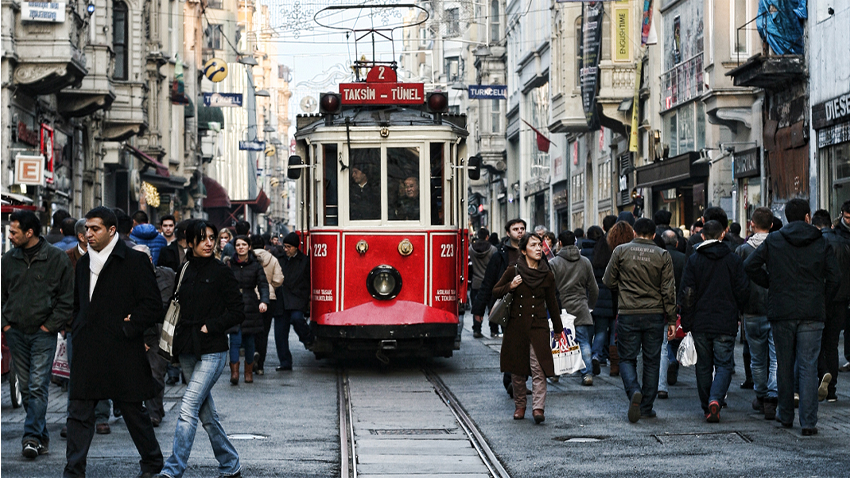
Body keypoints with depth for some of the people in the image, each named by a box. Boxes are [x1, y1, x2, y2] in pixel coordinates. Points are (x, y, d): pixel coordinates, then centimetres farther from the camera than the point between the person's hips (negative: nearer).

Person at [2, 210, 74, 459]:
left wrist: (50, 325, -7)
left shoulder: (57, 258, -3)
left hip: (43, 333, -4)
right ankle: (42, 436, 17)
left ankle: (32, 436, -11)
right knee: (26, 388, 7)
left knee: (38, 386, -11)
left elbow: (67, 298, -1)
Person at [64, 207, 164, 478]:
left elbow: (152, 307, -9)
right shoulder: (84, 262, 14)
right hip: (87, 353, 5)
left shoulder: (135, 261, -7)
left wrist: (125, 329, -13)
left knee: (133, 412, 7)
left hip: (122, 352, -5)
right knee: (79, 413, 0)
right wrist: (77, 332, 10)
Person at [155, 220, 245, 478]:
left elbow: (237, 312, -4)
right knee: (207, 413, 12)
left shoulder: (221, 272, -4)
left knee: (188, 408, -14)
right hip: (188, 350, 6)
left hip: (212, 352, -6)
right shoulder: (184, 270, 9)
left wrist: (209, 326, -12)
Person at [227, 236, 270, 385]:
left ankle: (249, 372, 20)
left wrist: (264, 301, -18)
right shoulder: (230, 264, 6)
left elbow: (263, 284, -2)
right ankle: (234, 373, -14)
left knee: (249, 341, 7)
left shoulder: (256, 265, 4)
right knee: (235, 340, -11)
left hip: (250, 306, 0)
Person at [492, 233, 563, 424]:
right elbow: (495, 292, 9)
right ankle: (520, 405, 21)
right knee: (517, 369, 7)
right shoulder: (513, 271, -1)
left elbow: (552, 303, 13)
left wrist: (558, 329, 17)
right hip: (516, 326, 1)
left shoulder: (547, 275, 3)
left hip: (538, 326, 0)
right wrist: (510, 287, -11)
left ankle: (538, 408, -13)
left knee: (538, 368, -11)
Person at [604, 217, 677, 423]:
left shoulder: (621, 251, -3)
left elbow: (608, 281, 3)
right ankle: (646, 407, 13)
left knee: (627, 358, 8)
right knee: (651, 361, 10)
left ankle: (634, 391, -19)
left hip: (628, 314, -1)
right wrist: (671, 319, 5)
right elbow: (668, 290, -1)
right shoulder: (663, 255, 0)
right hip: (655, 315, 1)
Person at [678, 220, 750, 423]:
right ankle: (715, 399, -21)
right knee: (723, 365, 2)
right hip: (726, 323, -1)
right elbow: (743, 292, 1)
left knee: (704, 366, 13)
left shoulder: (693, 260, -1)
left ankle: (706, 407, 17)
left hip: (700, 323, 1)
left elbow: (687, 295, -3)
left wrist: (686, 323, 3)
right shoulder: (734, 260, -1)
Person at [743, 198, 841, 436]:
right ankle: (809, 422, -5)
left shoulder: (773, 241, 2)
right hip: (812, 314, -1)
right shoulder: (821, 242, 1)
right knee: (808, 367, -1)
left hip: (781, 312, 1)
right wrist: (822, 301, 10)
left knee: (784, 365, 14)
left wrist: (770, 284, 8)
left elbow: (750, 265, -4)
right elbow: (834, 278, -3)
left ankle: (786, 415, 24)